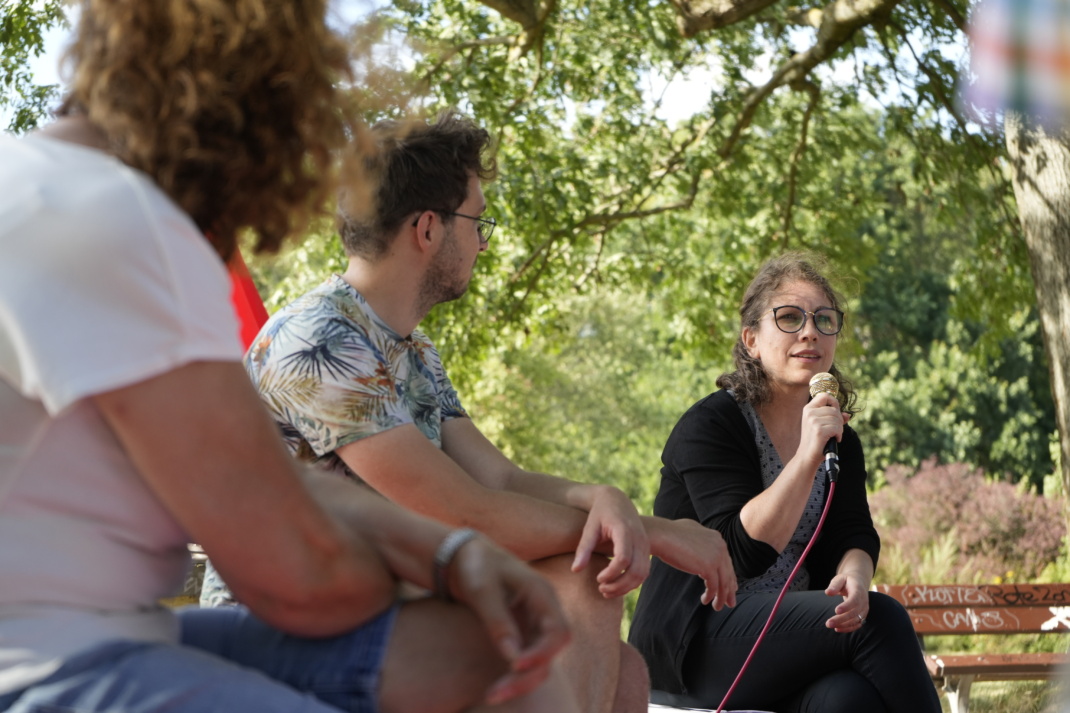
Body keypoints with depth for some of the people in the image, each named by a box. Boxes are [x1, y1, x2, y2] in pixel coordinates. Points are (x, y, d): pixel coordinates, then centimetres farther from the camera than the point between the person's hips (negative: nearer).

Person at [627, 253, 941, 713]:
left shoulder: (839, 438, 13)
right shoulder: (710, 425, -8)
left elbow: (854, 536, 2)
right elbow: (744, 551, -19)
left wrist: (853, 576, -23)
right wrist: (807, 457, -28)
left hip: (789, 632, 5)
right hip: (693, 646, -5)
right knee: (879, 619, -25)